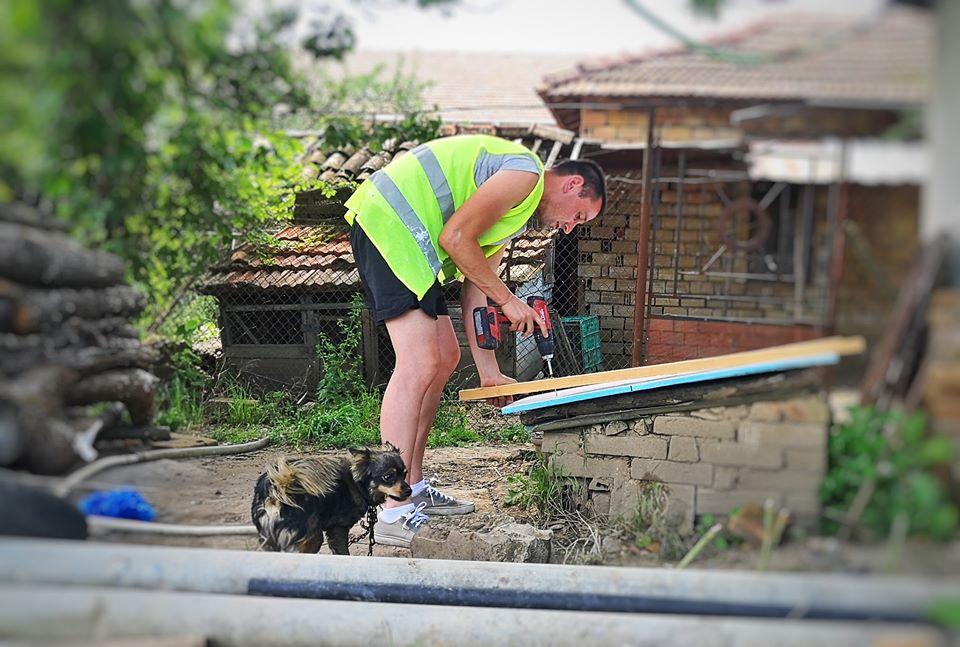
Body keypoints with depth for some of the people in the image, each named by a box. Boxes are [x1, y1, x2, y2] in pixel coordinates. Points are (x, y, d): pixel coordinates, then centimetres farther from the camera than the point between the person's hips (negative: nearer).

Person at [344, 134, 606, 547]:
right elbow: (456, 238, -14)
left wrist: (489, 373, 15)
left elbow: (474, 289, 20)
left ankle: (412, 487, 22)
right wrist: (508, 301, -4)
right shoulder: (524, 173, -8)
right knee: (419, 365, -16)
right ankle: (395, 514, -18)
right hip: (389, 222, -11)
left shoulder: (517, 210, 24)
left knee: (445, 358, 15)